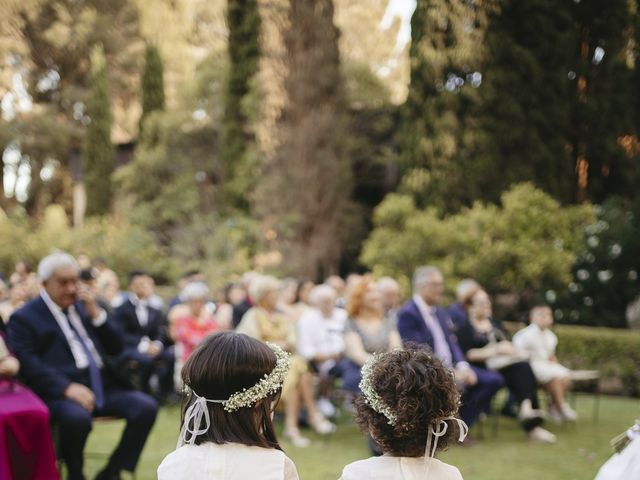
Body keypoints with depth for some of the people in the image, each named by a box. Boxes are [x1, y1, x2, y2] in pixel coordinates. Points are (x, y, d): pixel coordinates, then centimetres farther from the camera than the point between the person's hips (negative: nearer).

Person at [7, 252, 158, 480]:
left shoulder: (84, 306, 20)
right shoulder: (24, 318, 4)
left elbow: (116, 348, 17)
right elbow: (28, 365, -10)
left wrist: (95, 313, 3)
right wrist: (67, 388, -24)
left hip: (103, 387, 6)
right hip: (59, 393, -6)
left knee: (146, 406, -18)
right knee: (77, 417, -38)